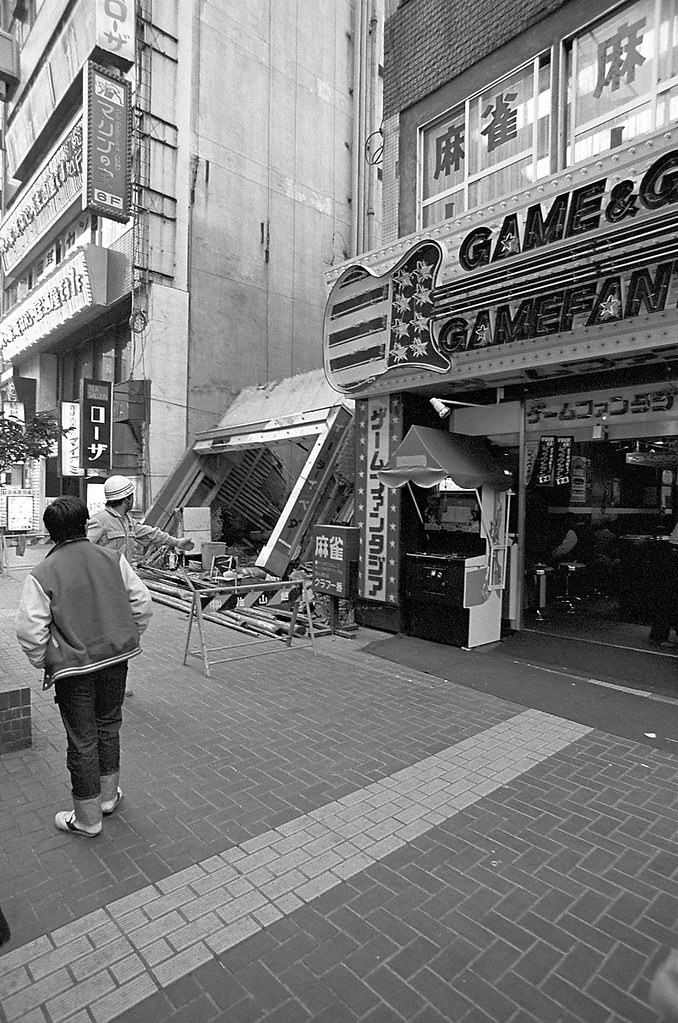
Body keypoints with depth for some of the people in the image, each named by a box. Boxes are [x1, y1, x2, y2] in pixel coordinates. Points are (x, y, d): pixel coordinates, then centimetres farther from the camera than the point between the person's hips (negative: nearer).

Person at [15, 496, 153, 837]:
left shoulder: (41, 574, -14)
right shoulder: (113, 559, -5)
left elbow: (30, 631, -13)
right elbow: (142, 604, -2)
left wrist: (44, 664, 4)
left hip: (73, 668, -3)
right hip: (116, 658, 3)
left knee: (82, 739, 11)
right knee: (109, 725, 22)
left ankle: (87, 819, 27)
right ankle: (108, 795, 39)